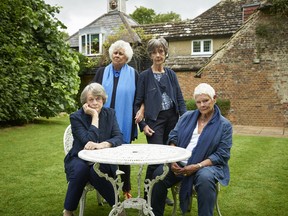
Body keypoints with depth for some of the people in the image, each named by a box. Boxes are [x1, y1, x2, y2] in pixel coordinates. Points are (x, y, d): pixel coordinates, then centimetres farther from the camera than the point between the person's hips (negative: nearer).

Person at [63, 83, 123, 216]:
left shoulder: (110, 113, 1)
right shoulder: (76, 117, -9)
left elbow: (119, 138, -11)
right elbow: (89, 141, -22)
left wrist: (102, 144, -30)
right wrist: (94, 116, -19)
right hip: (80, 159, 0)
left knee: (96, 171, -33)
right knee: (80, 169, -34)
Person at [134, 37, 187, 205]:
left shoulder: (171, 74, 9)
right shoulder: (145, 76, 0)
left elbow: (180, 99, 10)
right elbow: (138, 103, -1)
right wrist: (142, 125, -8)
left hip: (172, 118, 4)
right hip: (155, 120, -4)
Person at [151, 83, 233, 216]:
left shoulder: (224, 125, 1)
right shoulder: (187, 117, 12)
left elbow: (222, 155, -5)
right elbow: (173, 138, 9)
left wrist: (197, 166, -17)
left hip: (207, 165, -3)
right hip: (179, 164, 3)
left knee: (205, 179, -38)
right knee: (158, 175, -23)